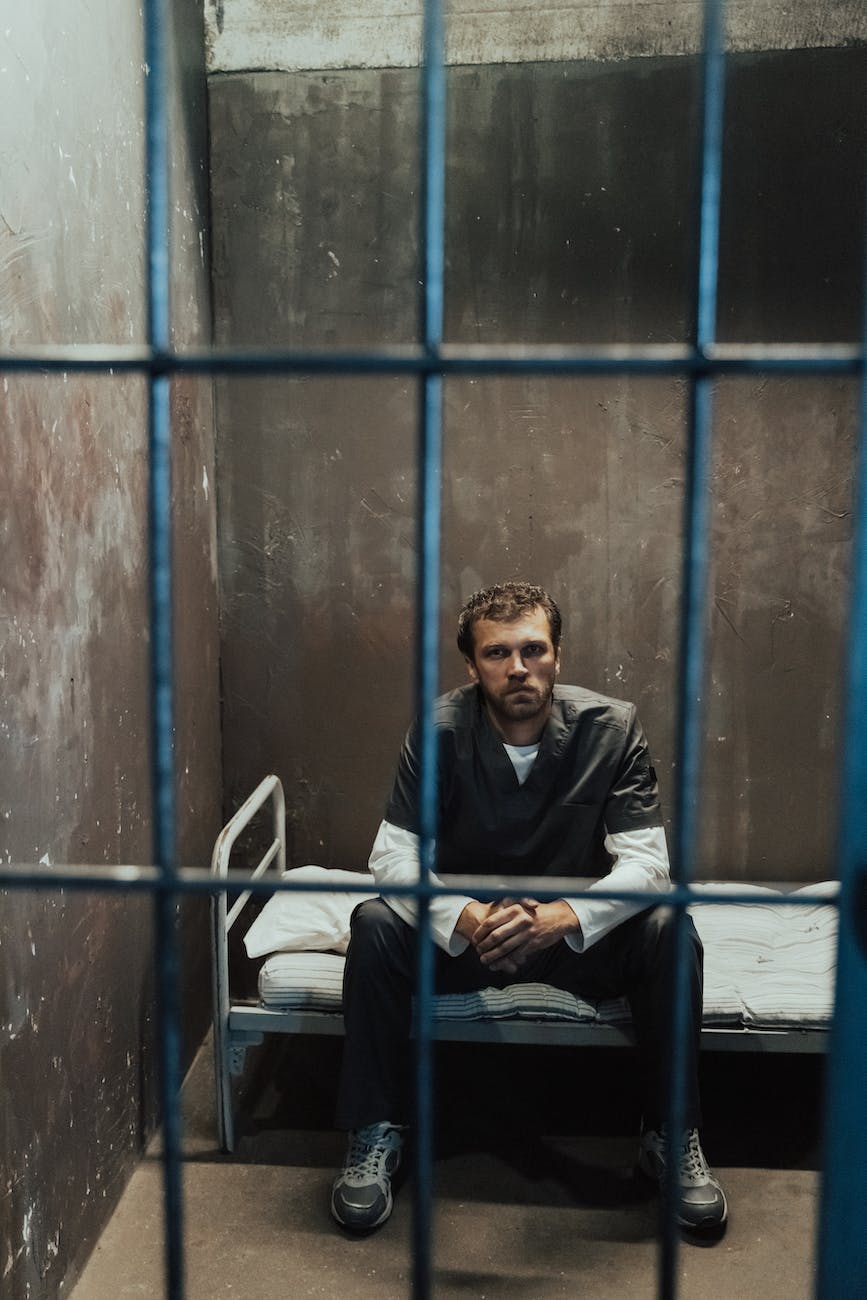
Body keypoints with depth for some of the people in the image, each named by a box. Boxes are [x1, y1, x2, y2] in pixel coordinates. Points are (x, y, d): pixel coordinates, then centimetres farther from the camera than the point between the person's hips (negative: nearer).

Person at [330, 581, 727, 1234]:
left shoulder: (612, 726, -14)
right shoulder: (440, 730, -13)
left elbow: (646, 860, -19)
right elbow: (393, 855, -17)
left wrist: (564, 917, -39)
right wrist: (465, 919, -37)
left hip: (575, 930, 0)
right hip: (464, 930, 0)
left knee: (668, 931, -28)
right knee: (376, 925, -28)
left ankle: (674, 1137, -9)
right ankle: (375, 1134, -11)